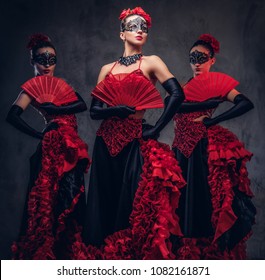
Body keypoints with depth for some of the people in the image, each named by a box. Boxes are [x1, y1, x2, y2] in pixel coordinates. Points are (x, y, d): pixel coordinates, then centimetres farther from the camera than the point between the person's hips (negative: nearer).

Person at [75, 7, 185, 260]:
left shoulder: (151, 62, 3)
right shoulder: (108, 69, 13)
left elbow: (177, 94, -10)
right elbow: (94, 110, 5)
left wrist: (156, 129, -12)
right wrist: (118, 110, -14)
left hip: (134, 143, -3)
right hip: (106, 144, 4)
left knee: (133, 206, -3)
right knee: (104, 204, 7)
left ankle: (133, 256, 10)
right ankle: (102, 254, 21)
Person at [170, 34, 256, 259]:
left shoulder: (217, 84, 4)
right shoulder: (184, 86, 17)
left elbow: (246, 104, -13)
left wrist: (210, 121, -15)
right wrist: (212, 102, -12)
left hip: (205, 148, -5)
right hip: (183, 148, 5)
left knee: (205, 199, -5)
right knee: (183, 199, 7)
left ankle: (209, 253, 5)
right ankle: (186, 252, 19)